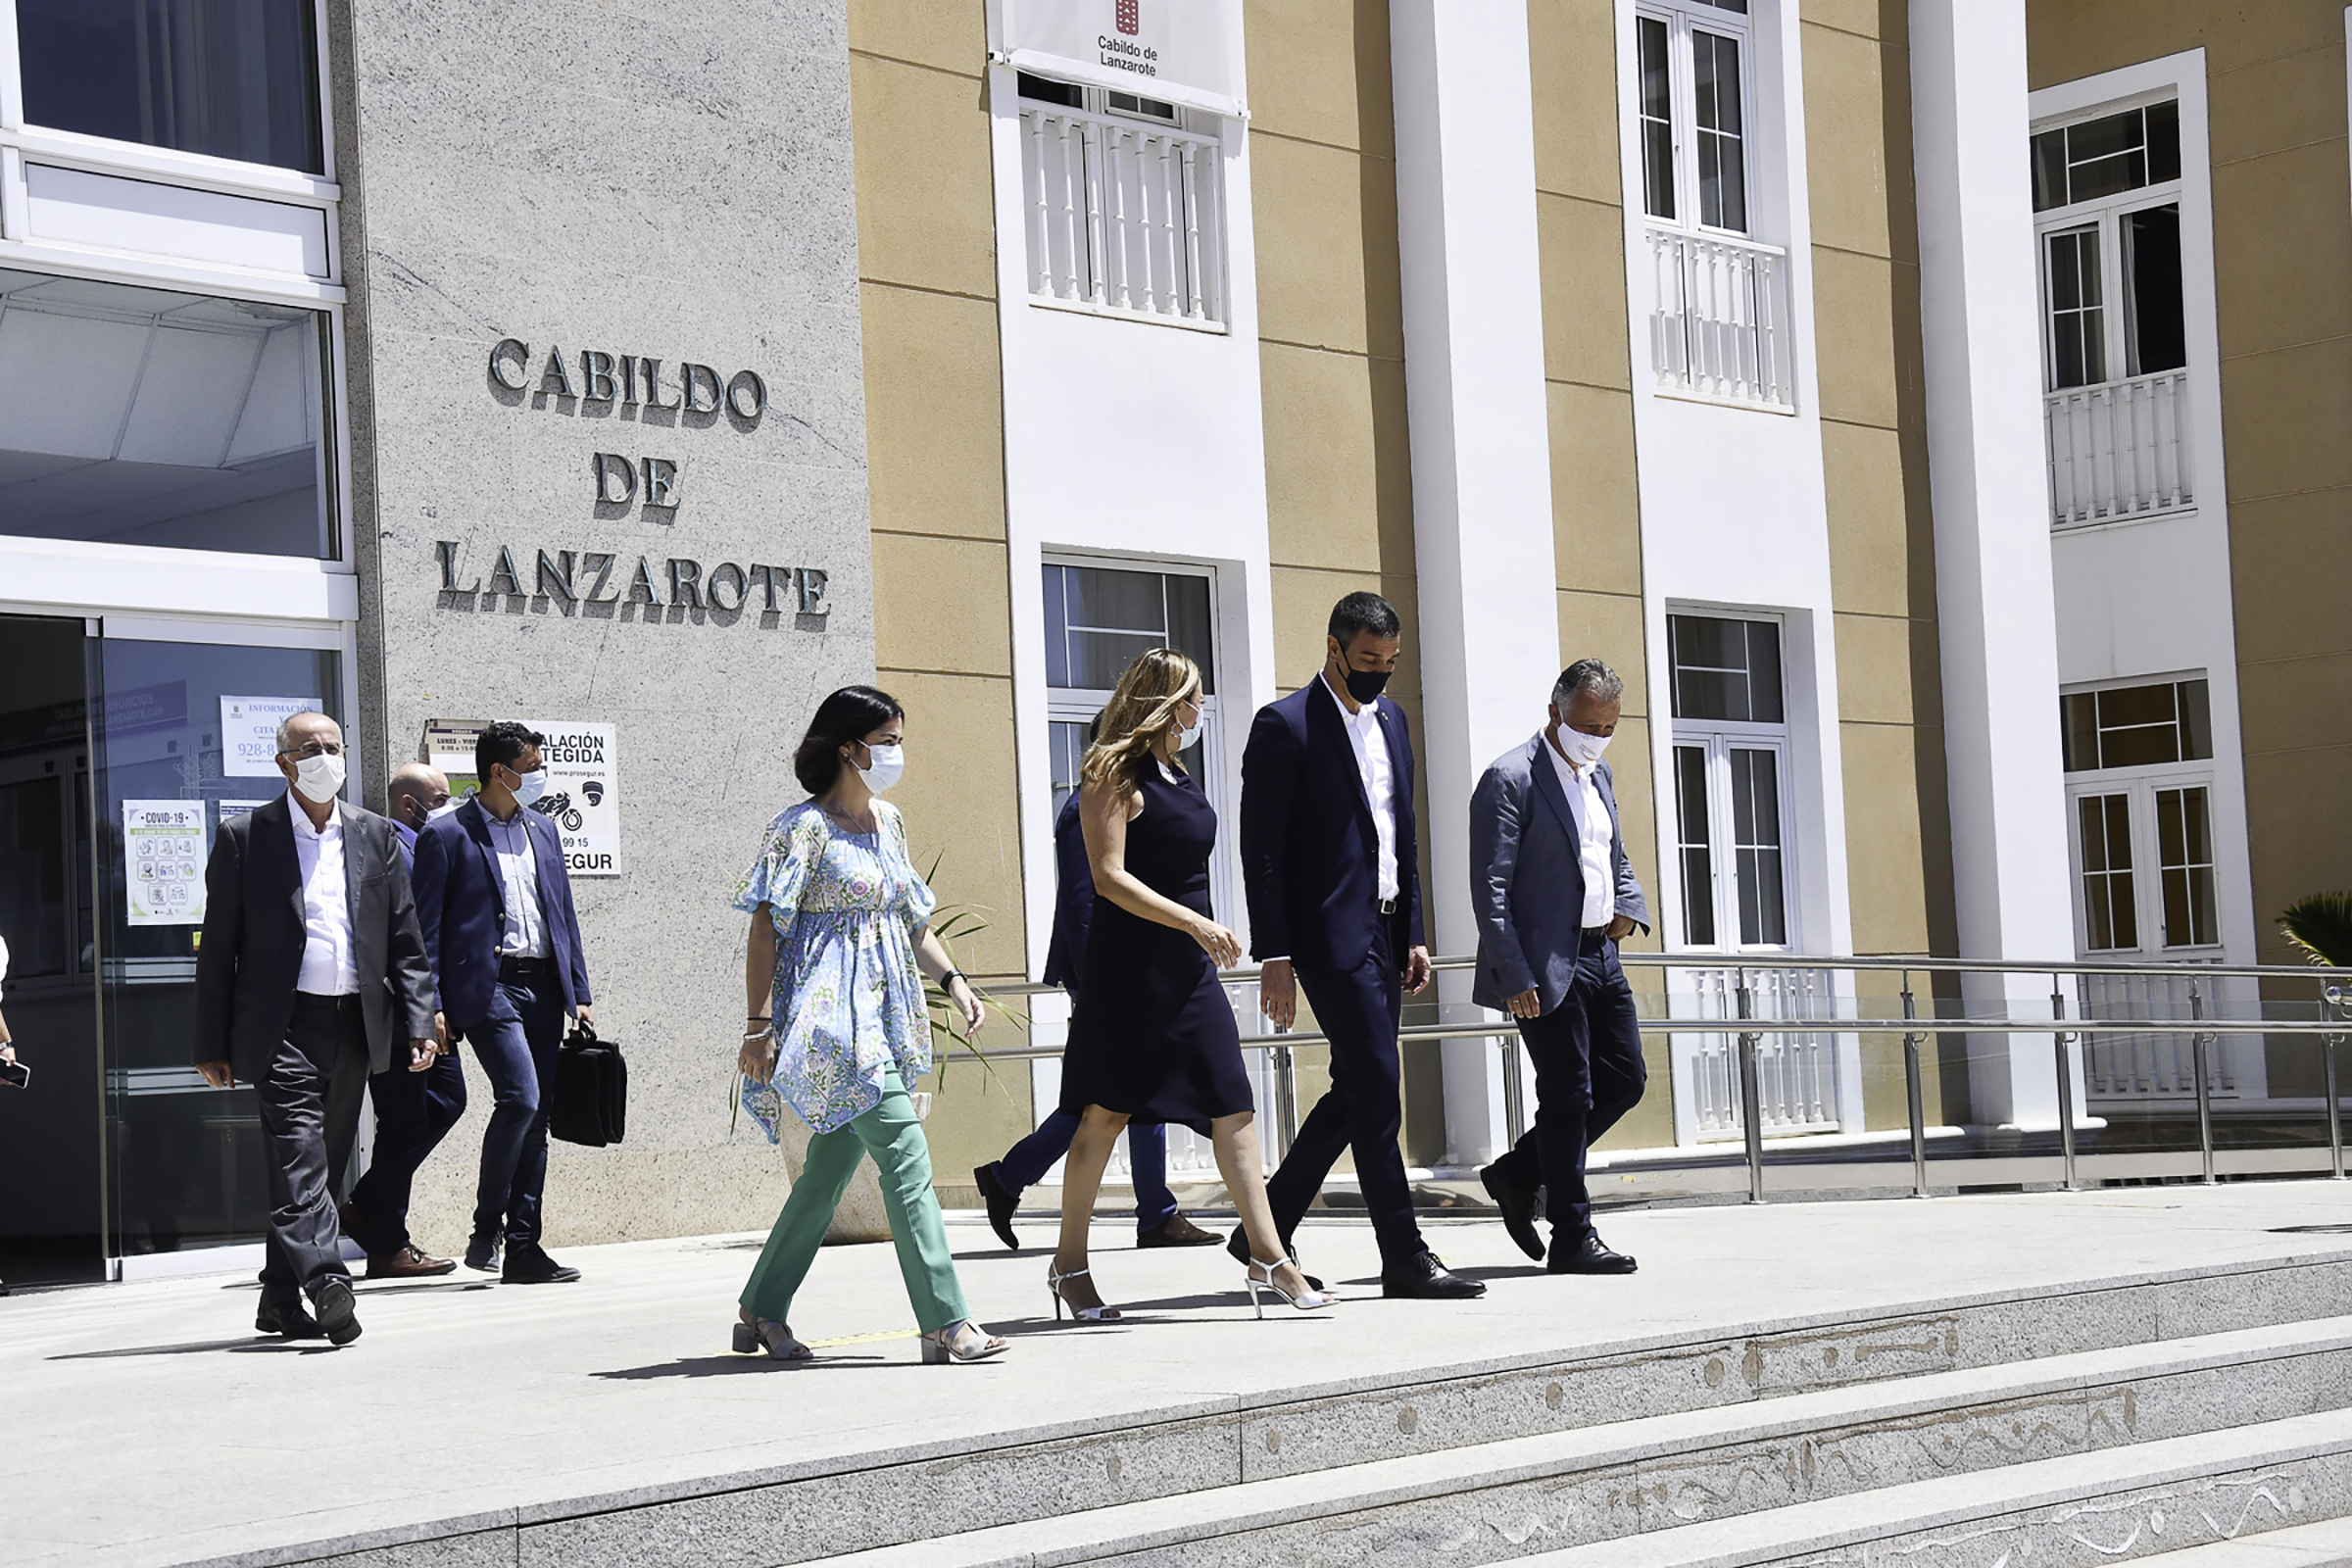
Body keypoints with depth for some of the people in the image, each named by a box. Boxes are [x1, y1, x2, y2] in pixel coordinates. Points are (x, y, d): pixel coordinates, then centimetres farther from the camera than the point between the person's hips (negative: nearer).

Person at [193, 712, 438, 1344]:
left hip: (355, 1026, 4)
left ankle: (280, 1298, 19)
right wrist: (212, 1044, -1)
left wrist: (419, 1024, 2)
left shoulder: (376, 836, 11)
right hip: (283, 1026, -4)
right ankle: (326, 1284, -27)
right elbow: (218, 948, 2)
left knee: (323, 1165, 9)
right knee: (299, 1156, -17)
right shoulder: (244, 837, 2)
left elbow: (405, 940, 12)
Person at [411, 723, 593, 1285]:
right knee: (520, 1097, -20)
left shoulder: (543, 831, 16)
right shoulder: (446, 836, -2)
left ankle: (523, 1247, 10)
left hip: (543, 987, 6)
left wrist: (580, 993, 14)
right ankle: (486, 1231, -5)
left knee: (537, 1115, 5)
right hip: (487, 986, -6)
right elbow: (425, 928, -4)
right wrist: (432, 1007, -11)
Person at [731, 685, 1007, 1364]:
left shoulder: (889, 822, 15)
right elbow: (766, 929, -10)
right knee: (906, 1158, -14)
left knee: (830, 1168, 11)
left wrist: (953, 979, 8)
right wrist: (759, 1025, -15)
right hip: (832, 1015, -8)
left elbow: (912, 918, 23)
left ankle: (760, 1313, 23)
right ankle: (946, 1324, -13)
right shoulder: (804, 827, -9)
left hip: (882, 1020, 8)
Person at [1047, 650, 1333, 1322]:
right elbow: (1110, 876, -16)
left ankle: (1268, 1257, -3)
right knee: (1106, 1111, 0)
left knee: (1233, 1107, -1)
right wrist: (1195, 923, -21)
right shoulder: (1116, 774, -8)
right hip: (1129, 966, -8)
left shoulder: (1179, 776, 17)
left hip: (1189, 965, 8)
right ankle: (1069, 1264, 11)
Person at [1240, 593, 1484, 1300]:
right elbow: (1261, 850, -10)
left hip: (1384, 933, 8)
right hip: (1331, 934, -8)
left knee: (1355, 1093, 10)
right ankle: (1404, 1256, -3)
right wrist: (1274, 956, -15)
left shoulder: (1390, 719, 16)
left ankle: (1267, 1230, 22)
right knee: (1376, 1093, -8)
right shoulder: (1285, 725, -8)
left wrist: (1413, 934, 14)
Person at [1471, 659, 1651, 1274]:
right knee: (1568, 1097, -4)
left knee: (1624, 1080, 10)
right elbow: (1489, 887, -15)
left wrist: (1630, 907, 6)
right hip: (1547, 964, -8)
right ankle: (1573, 1239, 6)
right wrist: (1515, 977, -20)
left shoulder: (1598, 775, 15)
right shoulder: (1510, 780, -11)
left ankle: (1517, 1176, 22)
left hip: (1600, 953, 8)